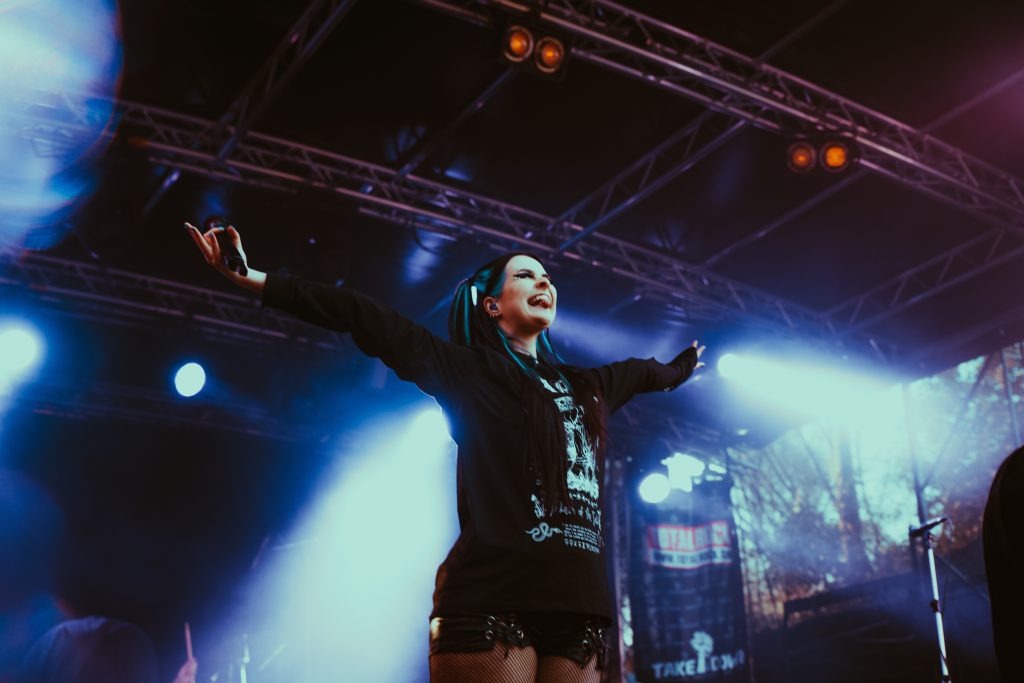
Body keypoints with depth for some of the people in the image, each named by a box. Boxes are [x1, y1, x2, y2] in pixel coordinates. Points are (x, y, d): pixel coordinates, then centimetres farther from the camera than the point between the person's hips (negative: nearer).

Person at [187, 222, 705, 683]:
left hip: (577, 606, 6)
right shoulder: (468, 370, 7)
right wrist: (255, 281, -8)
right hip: (494, 600, -6)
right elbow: (369, 322, -2)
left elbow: (644, 374, 46)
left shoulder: (584, 386, 25)